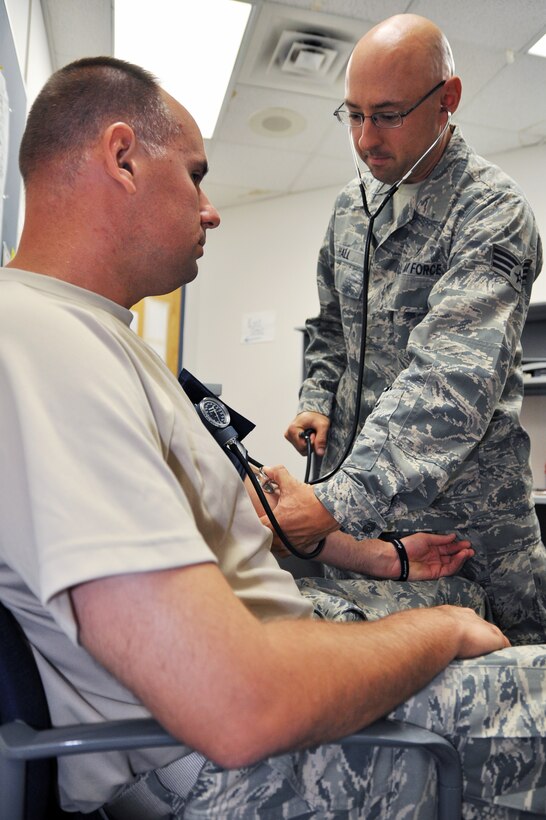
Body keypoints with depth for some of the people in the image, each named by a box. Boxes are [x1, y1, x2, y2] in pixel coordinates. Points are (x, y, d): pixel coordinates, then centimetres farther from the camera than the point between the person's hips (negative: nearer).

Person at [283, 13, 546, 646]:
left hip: (463, 512, -5)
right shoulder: (350, 207, 8)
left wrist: (334, 503, -34)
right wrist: (317, 401, 1)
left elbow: (454, 380, -27)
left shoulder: (493, 211, -14)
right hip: (352, 486, 5)